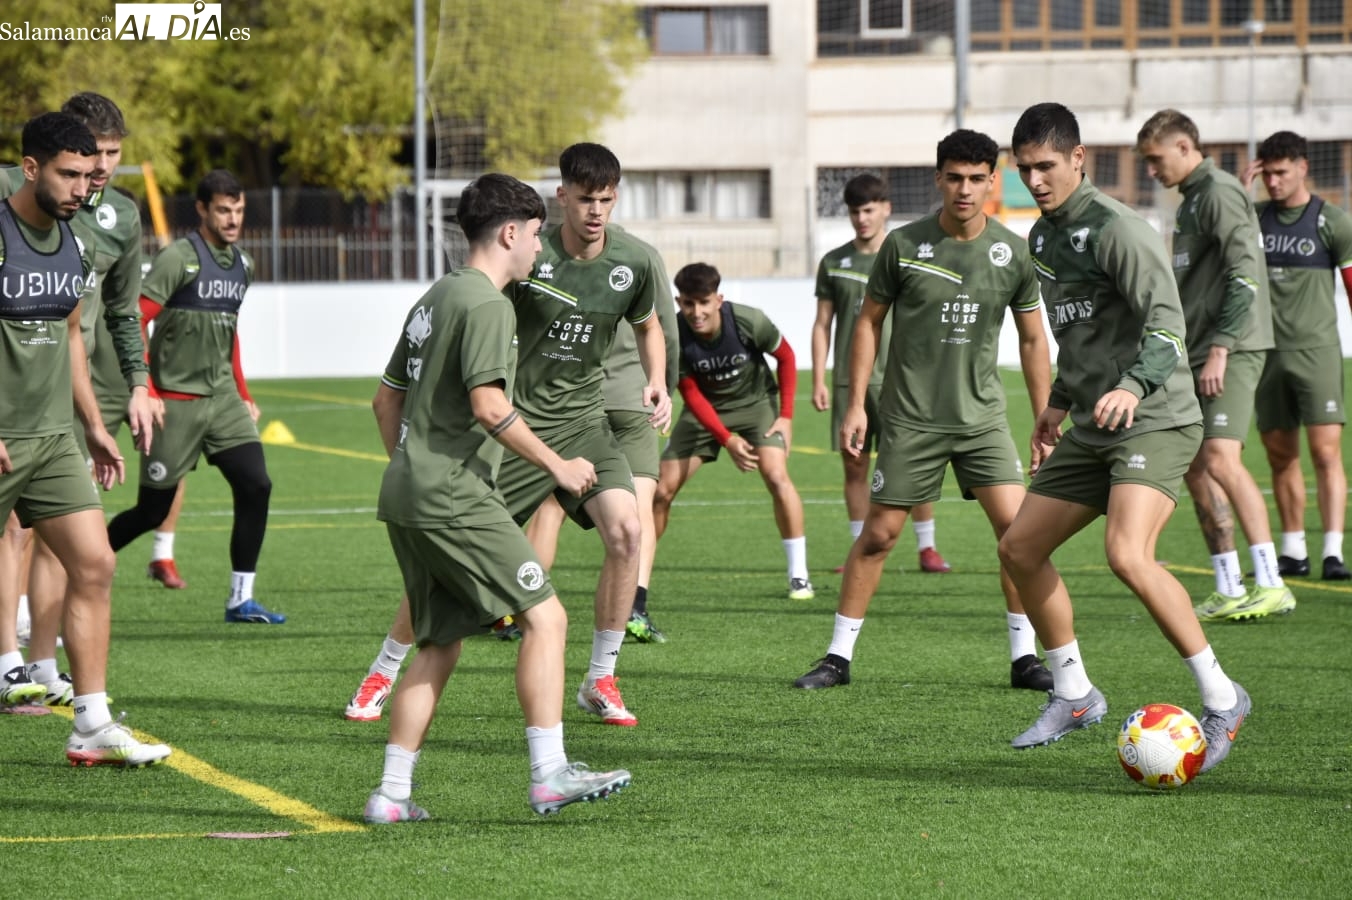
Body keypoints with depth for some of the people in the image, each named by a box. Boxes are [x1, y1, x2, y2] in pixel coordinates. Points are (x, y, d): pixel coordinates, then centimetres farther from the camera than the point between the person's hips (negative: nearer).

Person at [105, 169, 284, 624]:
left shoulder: (242, 264, 11)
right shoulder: (179, 258, -12)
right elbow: (133, 322, -17)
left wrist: (243, 396, 21)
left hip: (223, 398, 6)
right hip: (176, 400, -6)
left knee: (256, 485, -8)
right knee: (153, 509, 0)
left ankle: (241, 599, -2)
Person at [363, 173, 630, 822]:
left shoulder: (434, 299, 19)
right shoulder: (485, 303, -10)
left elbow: (386, 399, 25)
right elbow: (489, 407, -19)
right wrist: (556, 466, -11)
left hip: (407, 497, 10)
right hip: (454, 498, -10)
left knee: (440, 645, 13)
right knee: (544, 616, -9)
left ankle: (392, 793, 10)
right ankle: (548, 774, -15)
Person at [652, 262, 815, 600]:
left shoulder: (749, 322, -27)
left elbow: (786, 357, -7)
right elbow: (691, 394, -15)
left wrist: (785, 416, -10)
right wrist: (727, 439, -25)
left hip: (756, 401, -1)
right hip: (705, 409, 1)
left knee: (776, 475, -23)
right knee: (662, 490, -5)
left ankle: (799, 575, -13)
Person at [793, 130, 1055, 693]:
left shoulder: (1012, 253, -1)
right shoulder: (904, 245, -5)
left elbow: (1032, 339, 8)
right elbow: (869, 322, 5)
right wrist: (856, 404, 0)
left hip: (982, 414, 1)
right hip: (910, 415, -1)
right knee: (878, 534, 1)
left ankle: (1024, 657, 1)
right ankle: (838, 656, 12)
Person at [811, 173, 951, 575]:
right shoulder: (834, 262, 9)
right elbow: (822, 324, 10)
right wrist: (818, 381, 3)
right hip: (848, 380, 2)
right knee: (854, 465, 3)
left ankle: (927, 548, 2)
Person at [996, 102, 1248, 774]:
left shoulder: (1114, 228, -15)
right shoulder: (1043, 235, 13)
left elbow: (1166, 320, -24)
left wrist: (1135, 386, -39)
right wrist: (1061, 400, 32)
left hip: (1155, 422, -10)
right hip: (1092, 430, 10)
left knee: (1127, 556, -27)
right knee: (1019, 549, 10)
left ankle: (1220, 698, -16)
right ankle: (1073, 695, 26)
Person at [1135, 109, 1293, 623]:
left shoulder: (1219, 192, -10)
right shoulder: (1191, 200, 19)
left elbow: (1245, 276, -18)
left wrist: (1220, 350, -22)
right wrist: (1190, 356, 23)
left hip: (1233, 351, -10)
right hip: (1199, 355, 10)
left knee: (1220, 457, -20)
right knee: (1196, 468, 7)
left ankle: (1271, 584, -20)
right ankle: (1229, 591, 10)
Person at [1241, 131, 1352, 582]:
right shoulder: (1256, 218, 10)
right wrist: (1239, 192, -6)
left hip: (1315, 350, -4)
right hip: (1267, 353, 4)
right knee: (1280, 455, 6)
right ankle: (1292, 551, 14)